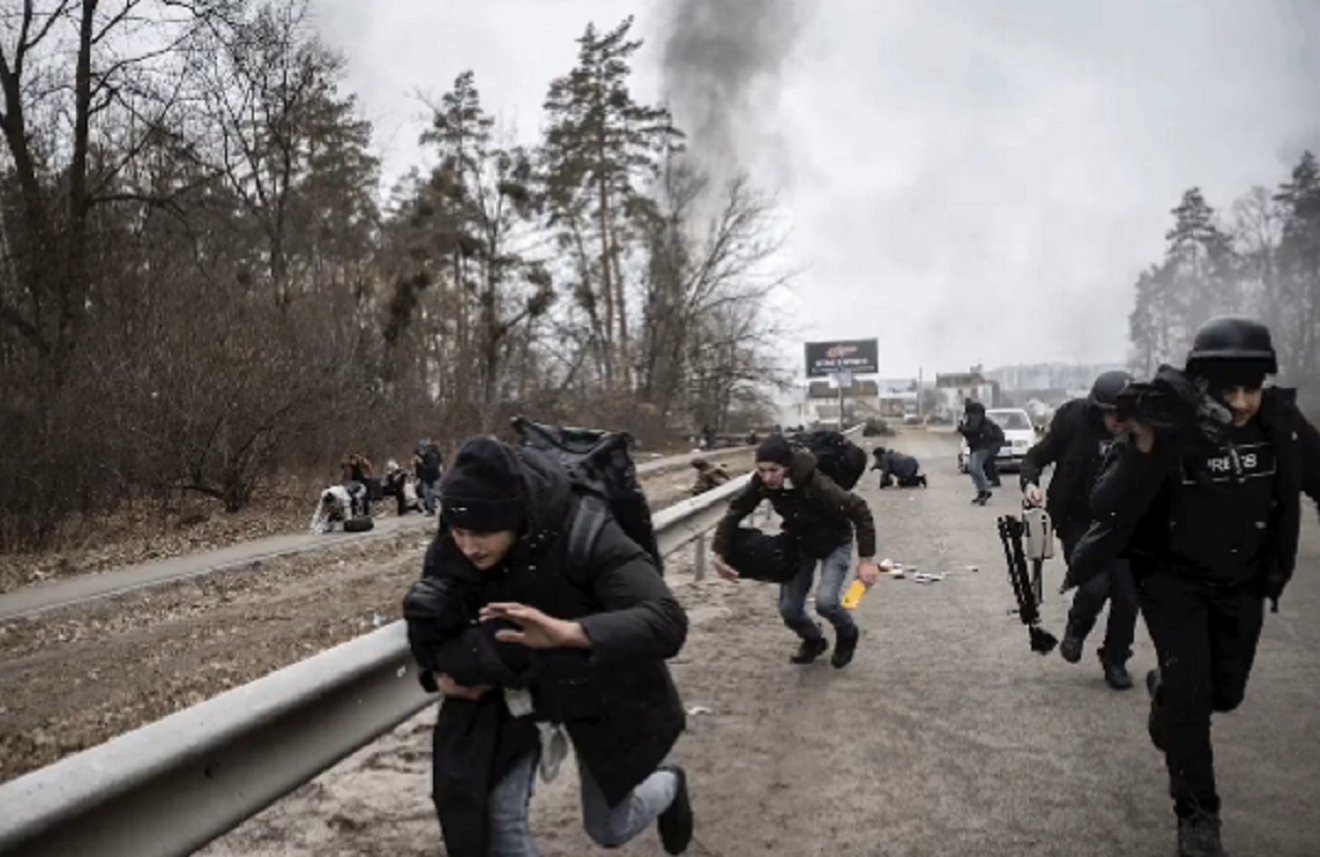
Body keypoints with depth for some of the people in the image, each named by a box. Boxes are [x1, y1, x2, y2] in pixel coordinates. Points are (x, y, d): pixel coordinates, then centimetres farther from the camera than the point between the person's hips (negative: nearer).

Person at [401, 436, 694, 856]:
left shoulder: (585, 535, -37)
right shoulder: (452, 550, -22)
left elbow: (667, 621, -46)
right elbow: (428, 615, -1)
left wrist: (567, 632, -60)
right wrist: (438, 668, -21)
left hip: (601, 688, -3)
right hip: (515, 690, 3)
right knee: (497, 813, -8)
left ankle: (667, 785, 51)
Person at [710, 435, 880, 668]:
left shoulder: (816, 484, -38)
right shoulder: (761, 482, -24)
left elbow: (860, 511, -34)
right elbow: (735, 511, -11)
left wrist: (866, 560, -34)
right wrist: (720, 554, -17)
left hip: (835, 543, -5)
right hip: (800, 543, 5)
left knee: (825, 601, -23)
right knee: (789, 609, -1)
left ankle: (848, 635, 12)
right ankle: (814, 640, 33)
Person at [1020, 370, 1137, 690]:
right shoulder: (1073, 421, -15)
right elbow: (1037, 456, -4)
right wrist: (1029, 482, -22)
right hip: (1078, 521, -2)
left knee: (1127, 595, 1)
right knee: (1095, 585, -19)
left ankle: (1115, 660, 25)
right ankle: (1076, 629, 16)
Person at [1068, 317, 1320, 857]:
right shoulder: (1170, 428, -26)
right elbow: (1105, 508, -33)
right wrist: (1144, 445, -48)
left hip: (1243, 581, 4)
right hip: (1173, 576, -4)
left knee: (1225, 693, 15)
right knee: (1190, 688, -14)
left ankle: (1166, 689, 50)